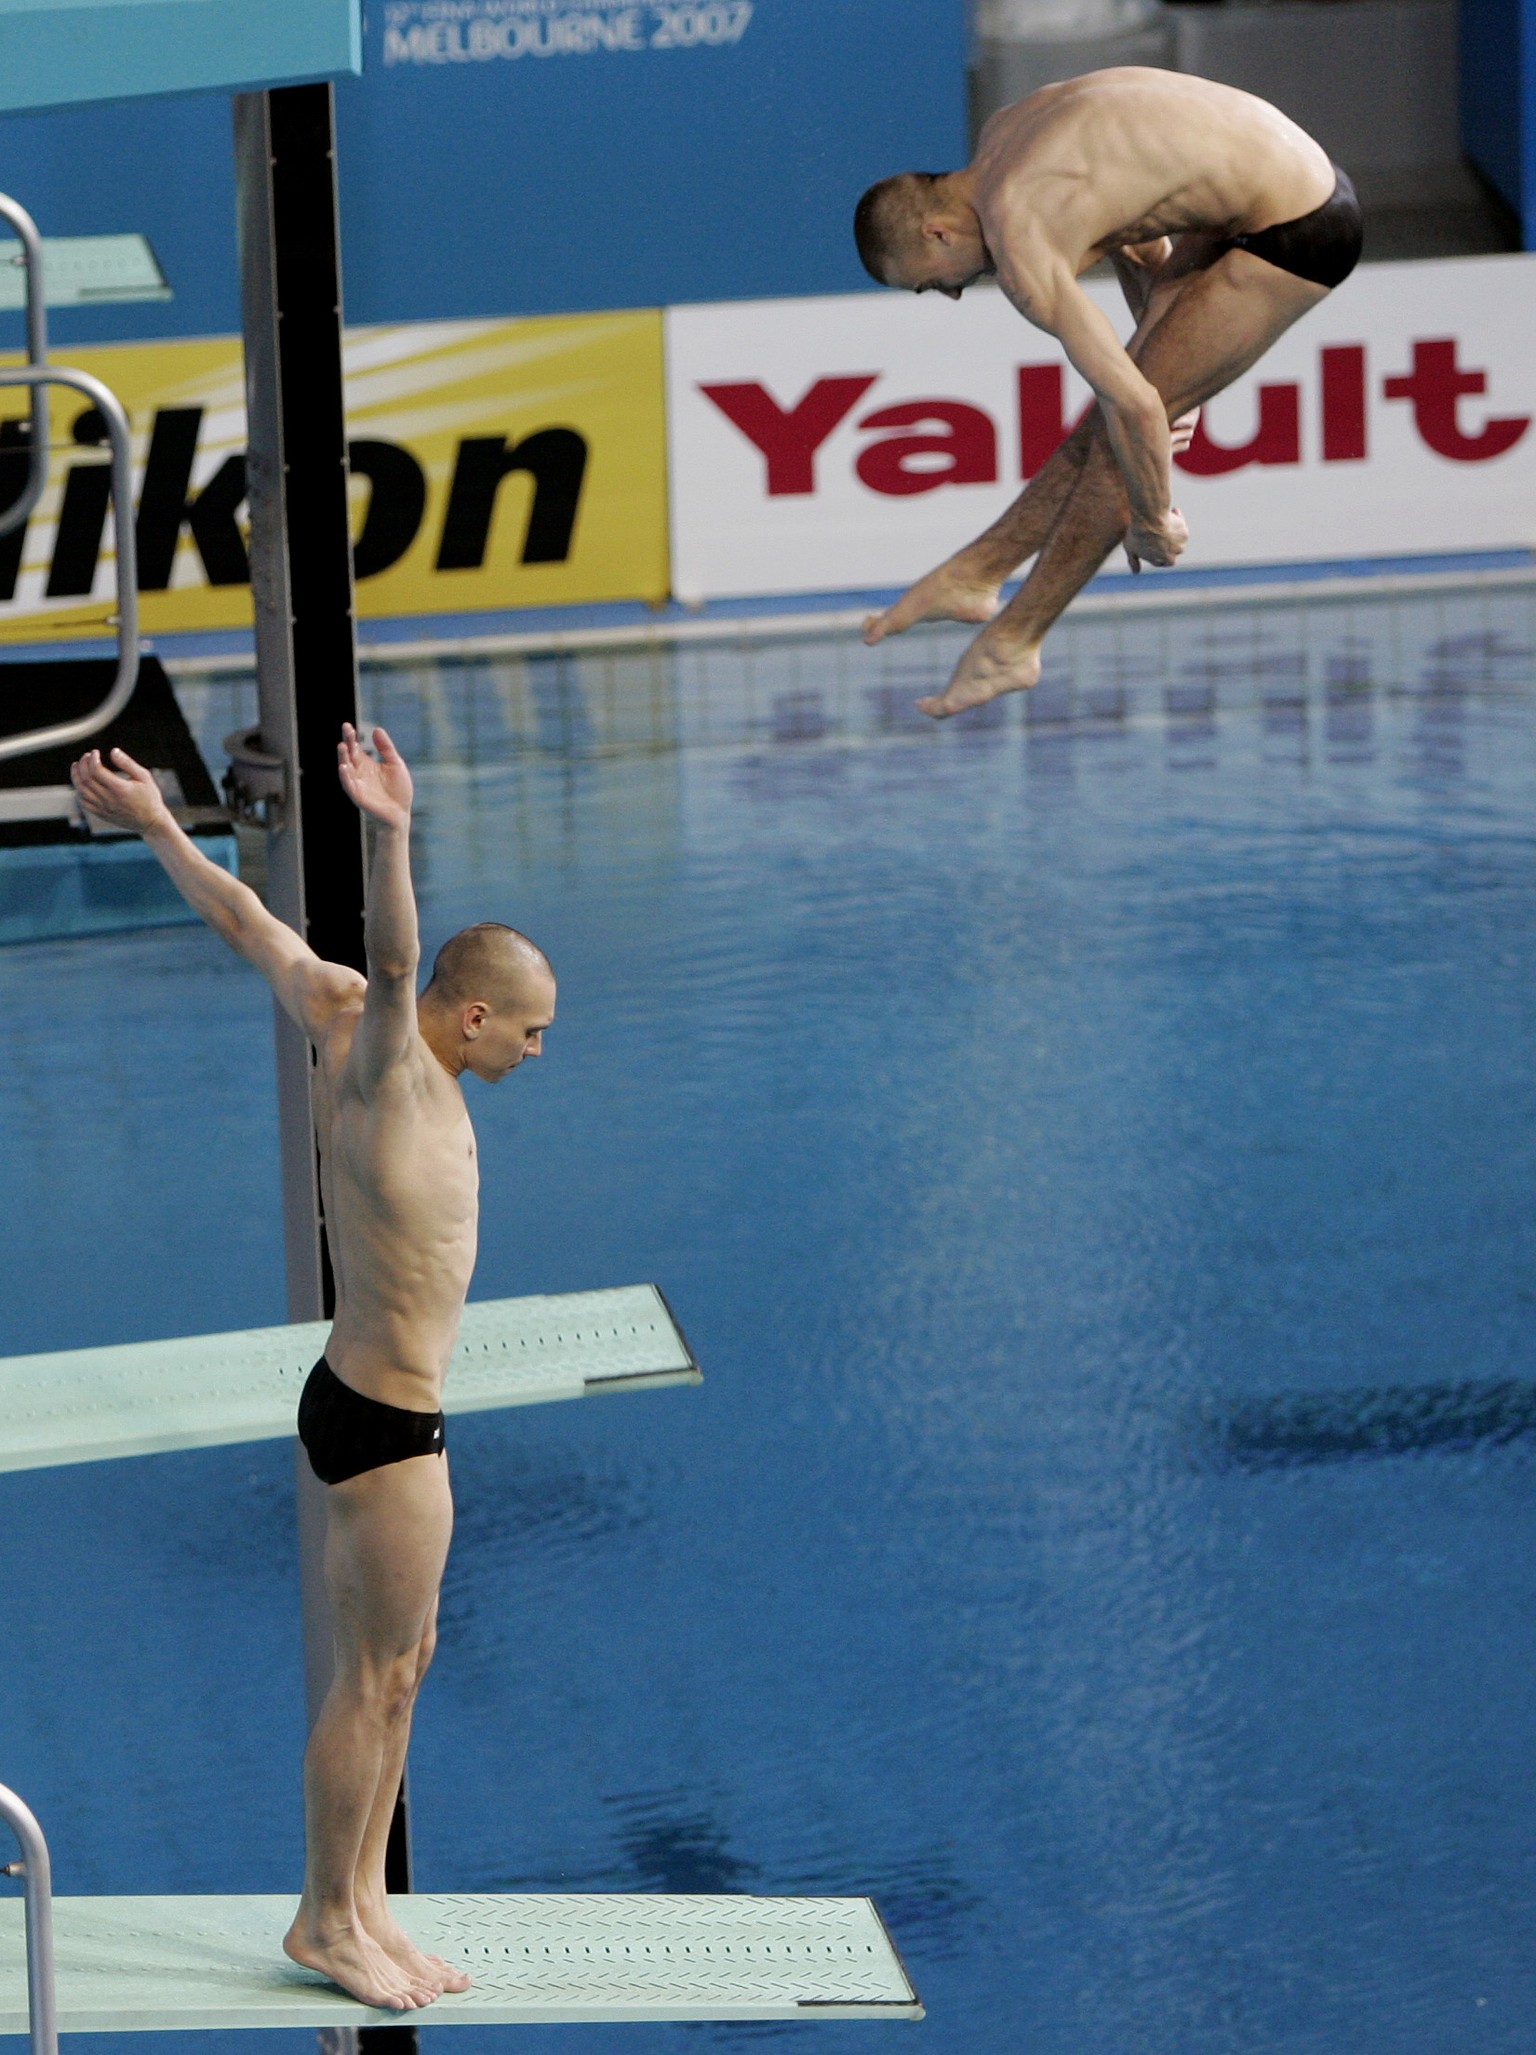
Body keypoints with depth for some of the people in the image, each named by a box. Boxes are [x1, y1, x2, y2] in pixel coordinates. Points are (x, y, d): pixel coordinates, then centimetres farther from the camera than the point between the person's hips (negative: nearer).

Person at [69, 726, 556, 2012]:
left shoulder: (351, 1025, 3)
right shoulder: (382, 1060, -20)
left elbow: (249, 923, 12)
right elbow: (393, 964, -41)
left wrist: (157, 826, 21)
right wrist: (391, 838, -59)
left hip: (376, 1408, 10)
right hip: (382, 1422, -10)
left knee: (401, 1660, 16)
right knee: (374, 1675, 0)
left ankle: (359, 1903, 24)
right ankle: (329, 1922, 10)